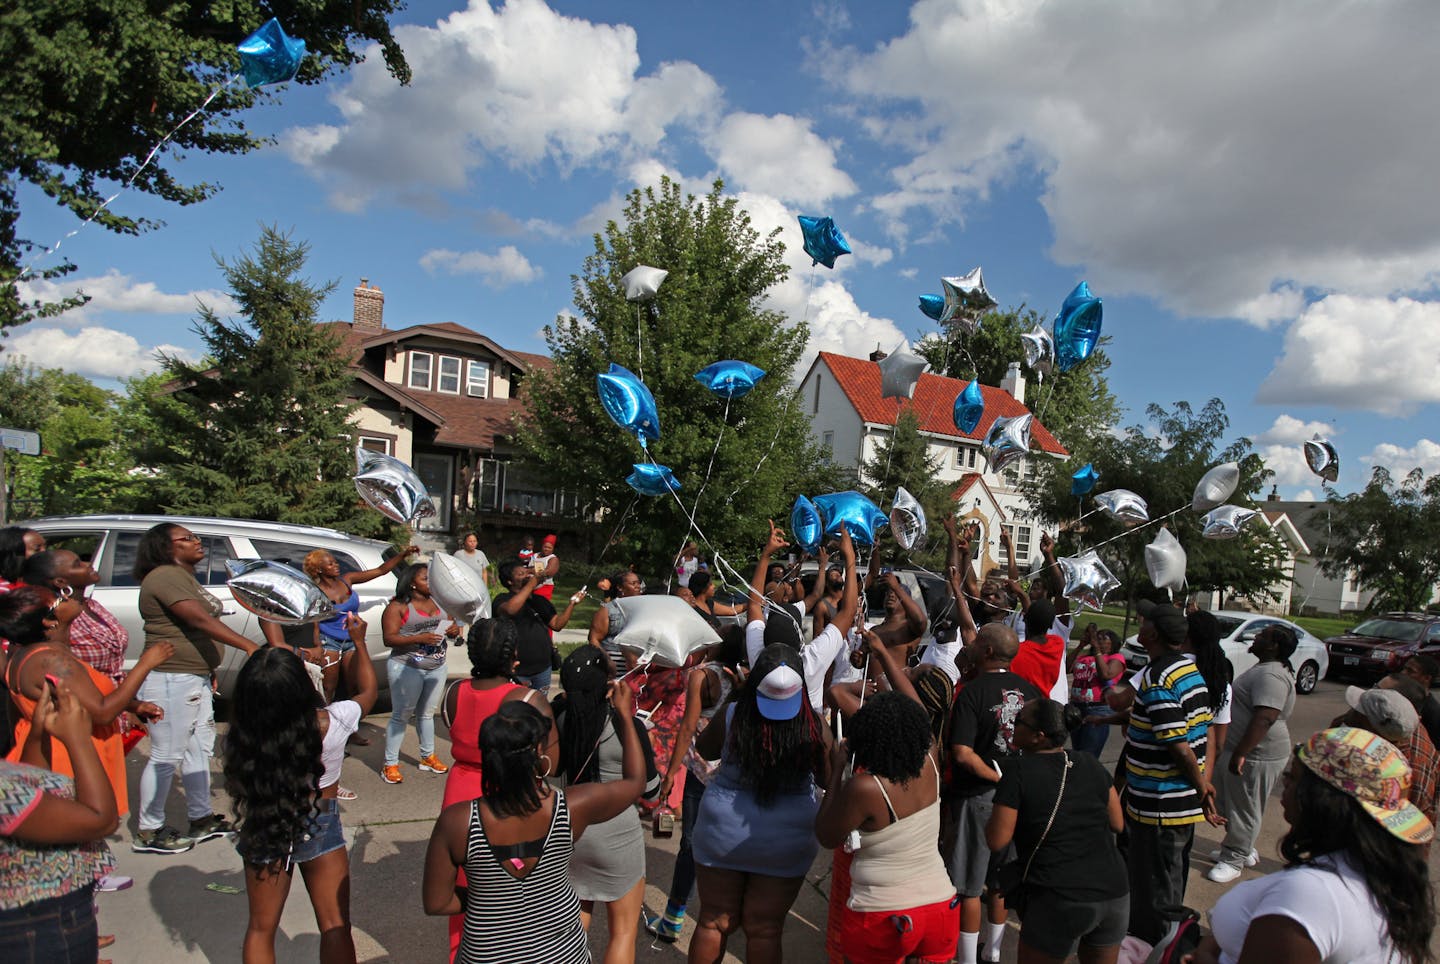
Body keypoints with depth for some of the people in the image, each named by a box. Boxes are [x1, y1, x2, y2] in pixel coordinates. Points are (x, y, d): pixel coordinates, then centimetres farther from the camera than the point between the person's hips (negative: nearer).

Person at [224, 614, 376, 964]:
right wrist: (359, 642, 7)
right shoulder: (331, 723, -25)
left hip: (262, 829, 2)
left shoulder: (241, 735, -24)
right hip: (320, 828, -1)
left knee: (261, 929, 19)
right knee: (335, 928, 12)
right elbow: (368, 690, -4)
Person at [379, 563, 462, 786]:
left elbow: (450, 628, 16)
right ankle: (390, 764, 6)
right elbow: (389, 638, -15)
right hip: (407, 668, -5)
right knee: (401, 715, 0)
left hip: (437, 668, 6)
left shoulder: (438, 603, 11)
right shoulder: (398, 607, -8)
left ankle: (428, 757, 26)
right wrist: (420, 638, -25)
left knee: (427, 713, 15)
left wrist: (454, 631, -8)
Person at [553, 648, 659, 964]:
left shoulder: (558, 716, -9)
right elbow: (650, 790, -9)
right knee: (624, 930, 13)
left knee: (573, 923, 23)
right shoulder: (628, 725, -19)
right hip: (616, 833, -4)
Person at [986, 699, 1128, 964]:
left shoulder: (1019, 771, -10)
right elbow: (1117, 824, 13)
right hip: (1115, 894, 5)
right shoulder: (1090, 764, 4)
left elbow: (996, 840, -9)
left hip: (1060, 902, -5)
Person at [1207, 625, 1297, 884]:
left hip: (1256, 756, -11)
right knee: (1228, 801, 20)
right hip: (1240, 750, 11)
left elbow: (1265, 718, -31)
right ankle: (1244, 850, 35)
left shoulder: (1271, 676, -23)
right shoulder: (1265, 669, 12)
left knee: (1243, 808, 2)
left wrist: (1240, 754, -31)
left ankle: (1234, 860, 15)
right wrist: (1236, 752, 26)